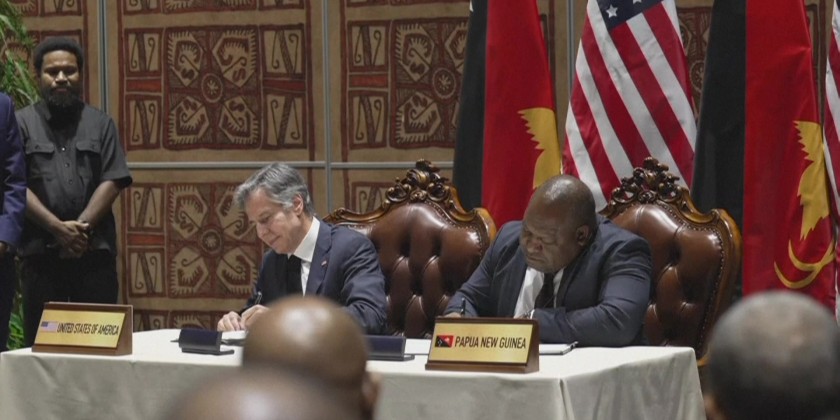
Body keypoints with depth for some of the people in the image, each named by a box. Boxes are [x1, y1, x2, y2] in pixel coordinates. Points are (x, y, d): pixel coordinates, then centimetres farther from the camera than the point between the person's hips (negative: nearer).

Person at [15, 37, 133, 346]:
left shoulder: (100, 124, 11)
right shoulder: (21, 123, 6)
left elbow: (112, 182, 3)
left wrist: (81, 227, -11)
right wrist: (58, 227, -13)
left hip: (94, 250, 1)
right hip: (41, 251, -1)